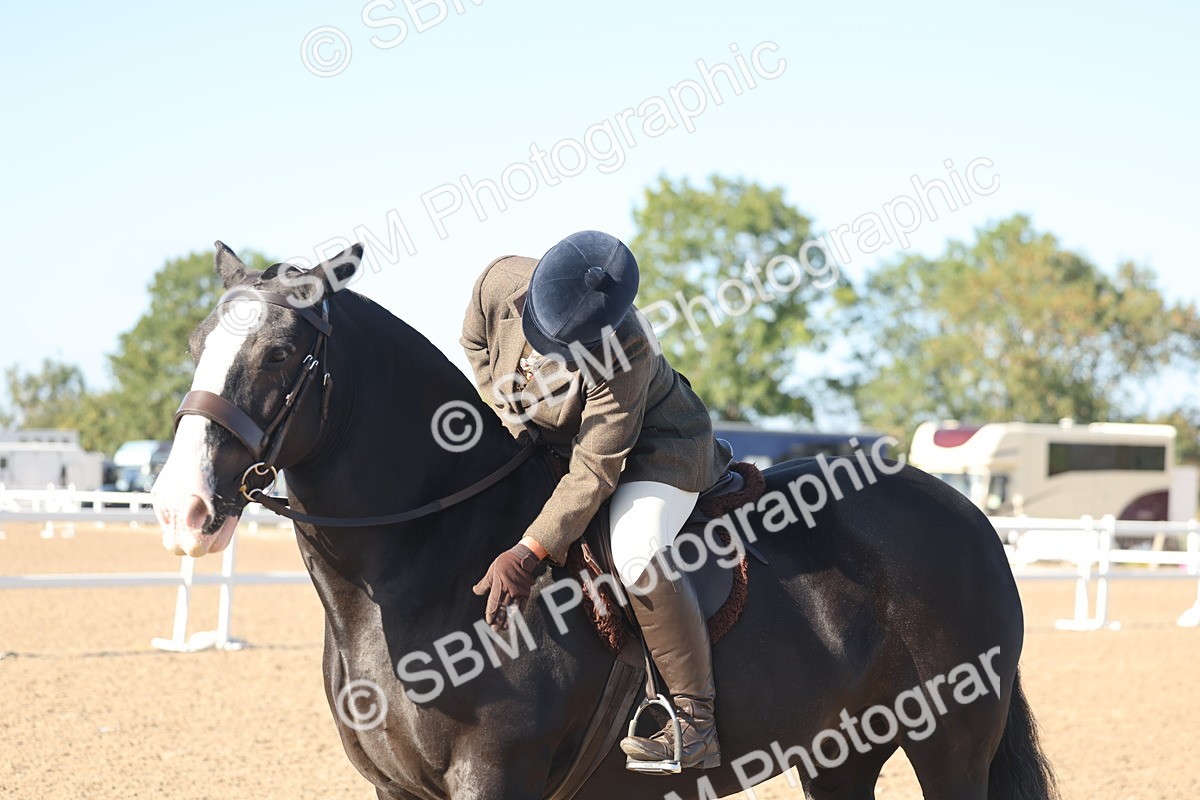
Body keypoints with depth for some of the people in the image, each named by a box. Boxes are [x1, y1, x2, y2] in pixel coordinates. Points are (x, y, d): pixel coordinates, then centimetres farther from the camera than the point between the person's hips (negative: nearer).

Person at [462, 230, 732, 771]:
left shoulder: (627, 350, -38)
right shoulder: (500, 284, -24)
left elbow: (594, 473, -36)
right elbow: (476, 346, 2)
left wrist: (526, 555, -41)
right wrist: (513, 420, -8)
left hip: (653, 446, -7)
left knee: (635, 554, -32)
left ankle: (696, 724, -25)